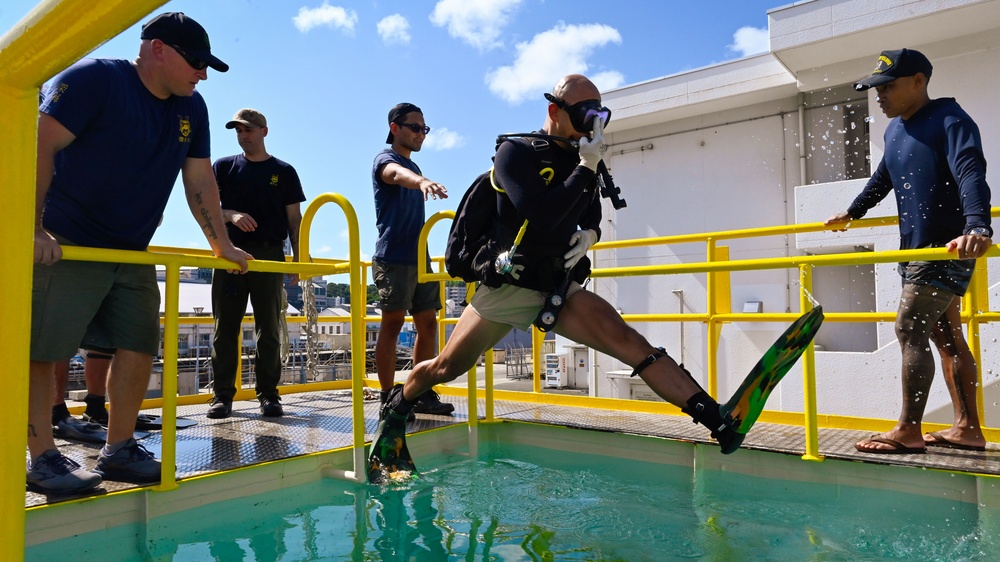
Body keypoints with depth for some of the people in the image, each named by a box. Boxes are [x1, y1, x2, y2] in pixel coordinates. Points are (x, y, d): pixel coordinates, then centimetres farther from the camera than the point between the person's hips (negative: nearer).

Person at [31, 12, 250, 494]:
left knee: (138, 347, 3)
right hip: (64, 245, -6)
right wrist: (34, 230, -23)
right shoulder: (94, 79, -11)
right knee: (40, 350, -3)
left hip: (133, 254, 7)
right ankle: (43, 458, 7)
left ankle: (118, 449, 14)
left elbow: (200, 180, 11)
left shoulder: (191, 109, 8)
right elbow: (40, 147, -17)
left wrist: (222, 245, 8)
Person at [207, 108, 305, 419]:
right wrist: (231, 215, -14)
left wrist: (299, 258, -1)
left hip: (269, 255, -1)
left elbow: (294, 219, 8)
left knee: (269, 327, 0)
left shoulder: (284, 171, 11)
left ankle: (269, 394, 6)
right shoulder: (223, 166, 13)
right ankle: (223, 394, 7)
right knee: (225, 326, 1)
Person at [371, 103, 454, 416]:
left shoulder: (414, 168, 22)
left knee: (428, 323, 5)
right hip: (393, 257, -8)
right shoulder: (386, 159, -3)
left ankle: (423, 394, 12)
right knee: (392, 322, -9)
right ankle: (388, 398, -4)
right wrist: (422, 181, -51)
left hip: (419, 258, 8)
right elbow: (397, 174, -30)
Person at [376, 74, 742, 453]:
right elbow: (544, 217, -26)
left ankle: (710, 413, -24)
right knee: (447, 367, 6)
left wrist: (589, 236, 2)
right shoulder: (516, 153, -10)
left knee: (625, 339, -20)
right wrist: (586, 169, -21)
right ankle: (395, 407, 34)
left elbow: (592, 219, 25)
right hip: (507, 285, -3)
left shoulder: (584, 161, 7)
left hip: (558, 287, 4)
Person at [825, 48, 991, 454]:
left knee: (910, 330, -13)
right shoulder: (894, 130, 11)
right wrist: (852, 213, 38)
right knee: (946, 336, 10)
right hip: (915, 248, 9)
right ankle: (967, 429, 17)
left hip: (948, 247, -9)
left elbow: (971, 173, -31)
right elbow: (883, 179, 27)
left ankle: (908, 431, -6)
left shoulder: (949, 120, -14)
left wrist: (977, 226, -47)